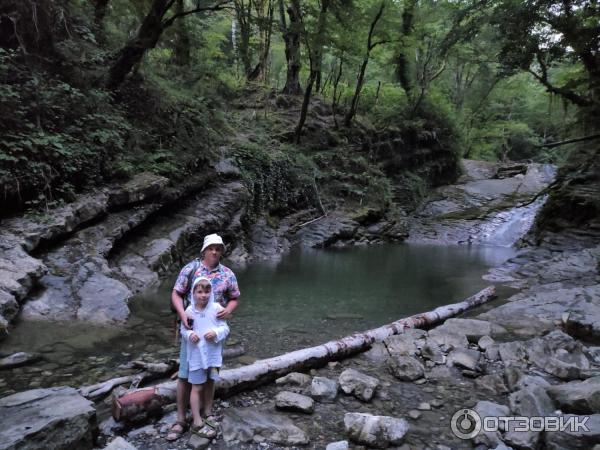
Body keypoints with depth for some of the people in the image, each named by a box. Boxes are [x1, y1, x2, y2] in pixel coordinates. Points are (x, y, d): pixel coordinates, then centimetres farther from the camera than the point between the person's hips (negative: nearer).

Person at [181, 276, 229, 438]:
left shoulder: (217, 308, -11)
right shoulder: (189, 311, -10)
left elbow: (225, 328, -8)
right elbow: (183, 330, 1)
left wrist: (216, 333, -27)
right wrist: (189, 335, -20)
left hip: (213, 353, 2)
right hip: (196, 355, -1)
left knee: (209, 384, 19)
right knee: (197, 387, 5)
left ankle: (207, 414, 38)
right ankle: (197, 423, 15)